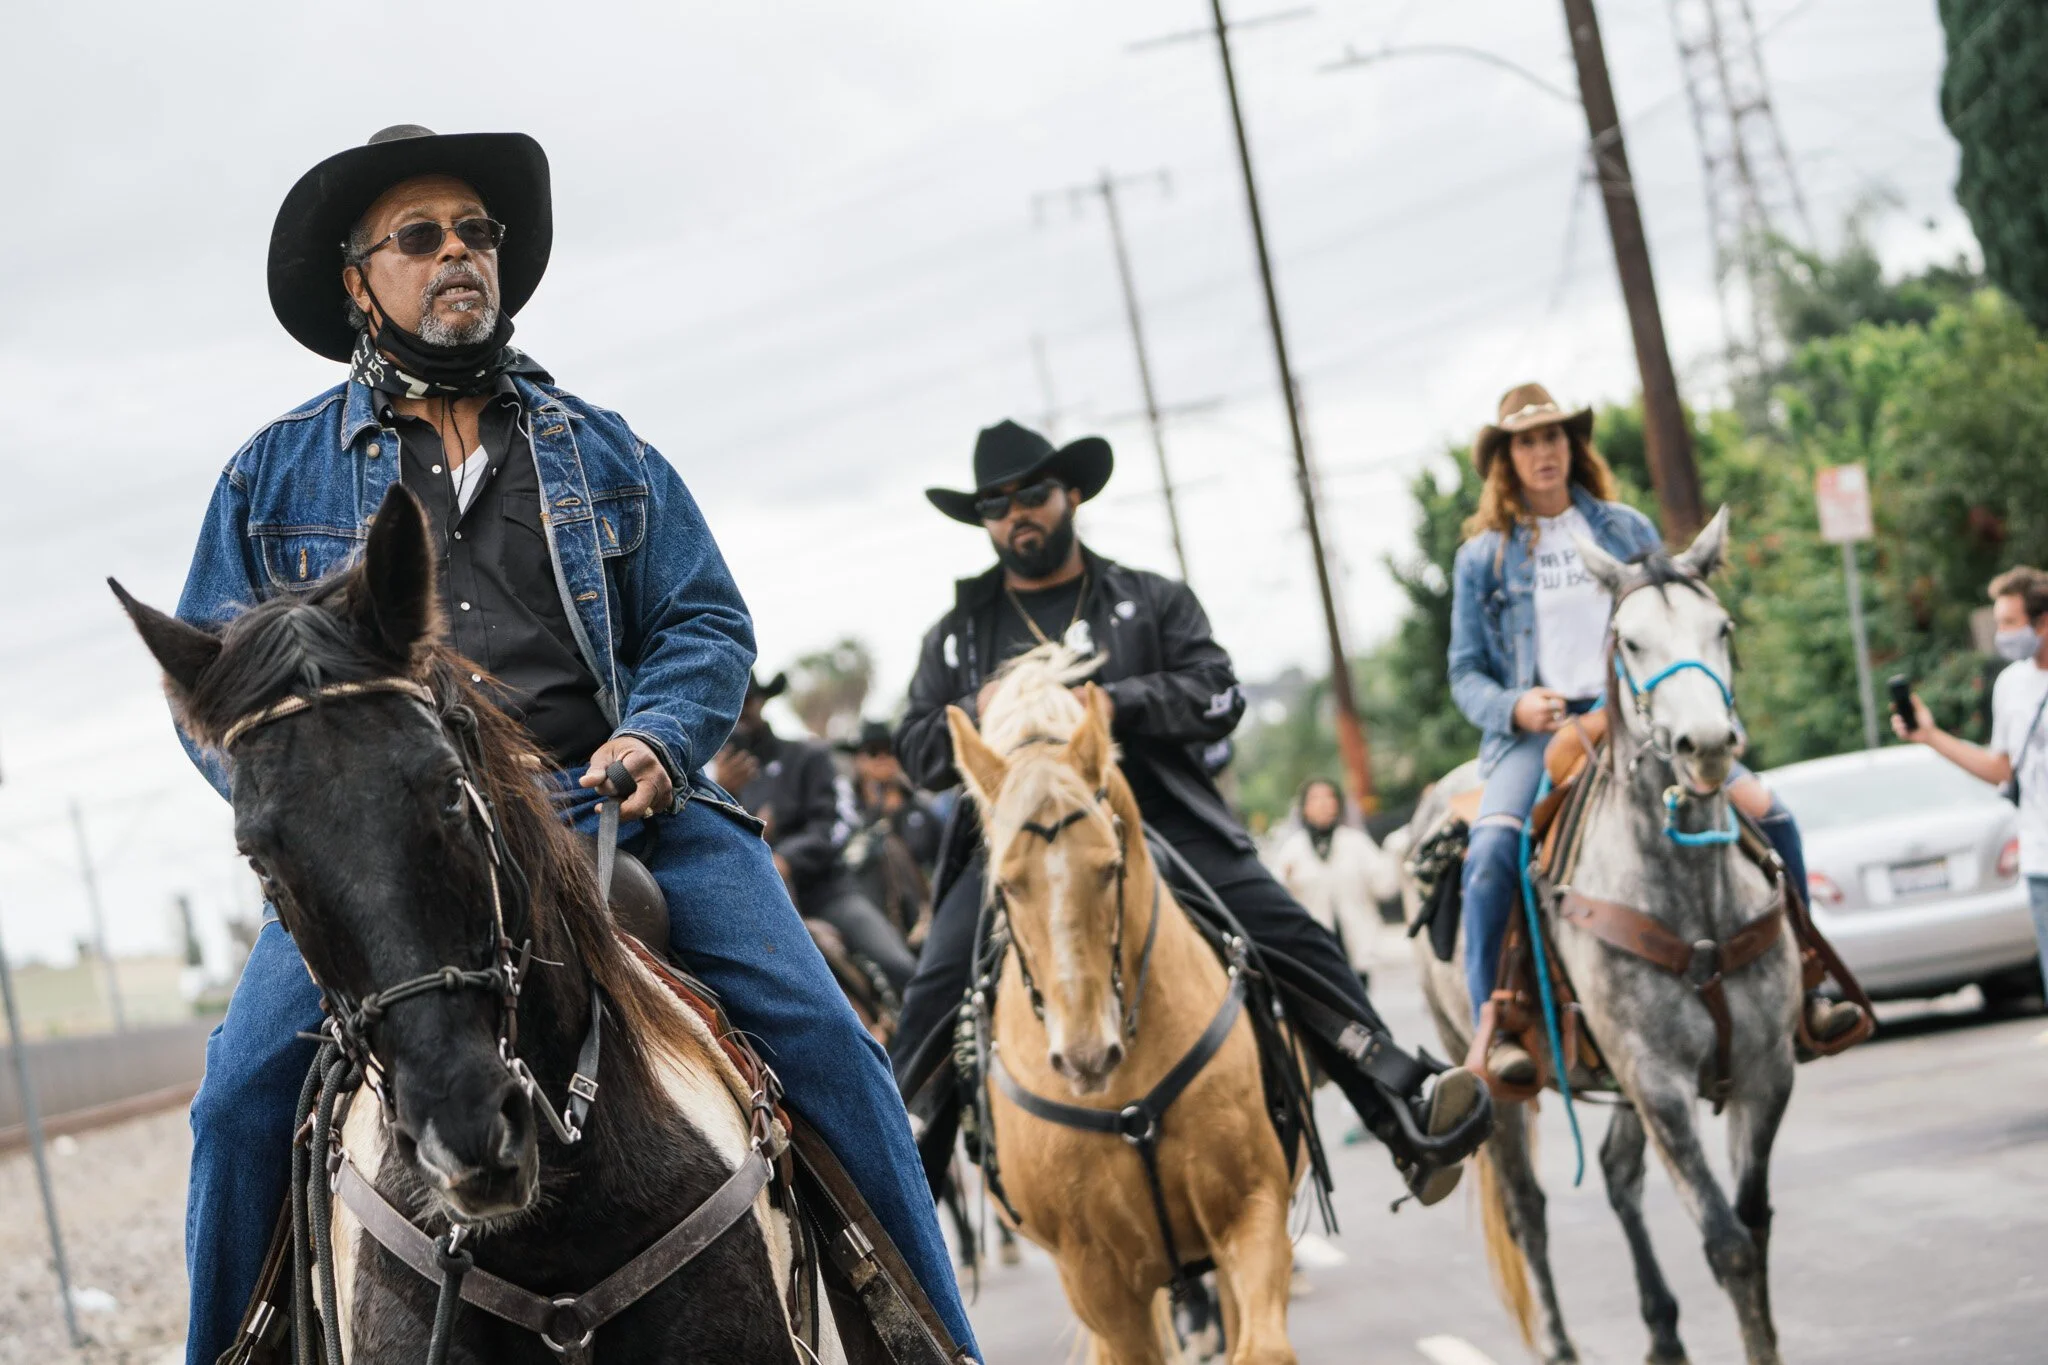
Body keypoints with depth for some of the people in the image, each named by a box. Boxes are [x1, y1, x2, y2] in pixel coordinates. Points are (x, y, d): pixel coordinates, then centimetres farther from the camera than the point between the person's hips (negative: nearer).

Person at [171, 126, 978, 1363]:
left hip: (613, 803, 1)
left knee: (823, 1040, -14)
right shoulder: (274, 476, 15)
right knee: (247, 1086, -22)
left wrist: (655, 740, -9)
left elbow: (707, 624, 13)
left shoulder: (604, 454, 19)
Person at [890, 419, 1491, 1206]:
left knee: (1290, 938, -15)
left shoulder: (1152, 602, 16)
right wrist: (980, 714, -8)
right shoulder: (960, 632, 19)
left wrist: (1112, 701, -13)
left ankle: (1410, 1116, -15)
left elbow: (1219, 698, 3)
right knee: (936, 994, -17)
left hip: (1160, 825, -1)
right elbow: (917, 753, 14)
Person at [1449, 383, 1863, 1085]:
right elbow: (1466, 674, 8)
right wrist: (1513, 707, -13)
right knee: (1491, 851, -32)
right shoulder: (1483, 556, 8)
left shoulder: (1626, 529, 14)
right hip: (1536, 730, -2)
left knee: (1767, 812, -14)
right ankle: (1493, 1030, -25)